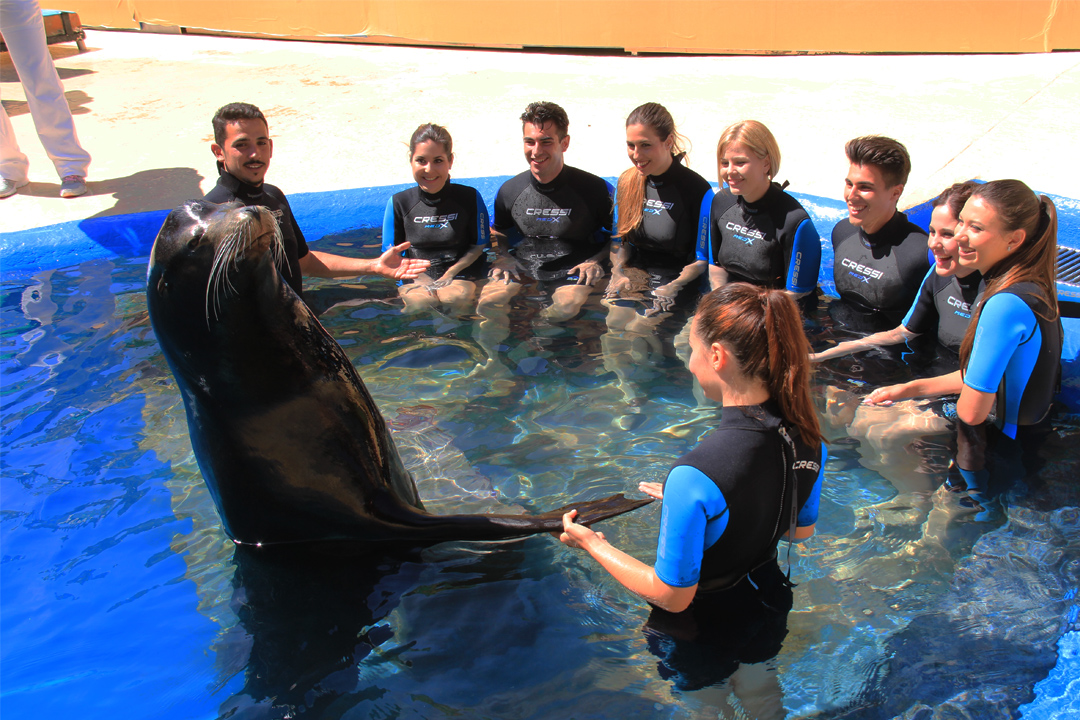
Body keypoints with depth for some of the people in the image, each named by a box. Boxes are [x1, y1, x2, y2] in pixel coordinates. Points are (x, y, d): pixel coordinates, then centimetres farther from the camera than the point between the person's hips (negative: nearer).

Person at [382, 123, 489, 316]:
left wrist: (451, 273, -10)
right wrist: (420, 278, -12)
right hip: (416, 277, 0)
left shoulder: (470, 198, 3)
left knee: (455, 297, -34)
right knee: (419, 301, -34)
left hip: (460, 274, 0)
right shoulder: (399, 203, 6)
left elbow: (479, 245, 6)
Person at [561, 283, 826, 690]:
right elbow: (801, 530, 2)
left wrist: (592, 543, -14)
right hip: (768, 608, 6)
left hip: (703, 634, -5)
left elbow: (672, 596, -27)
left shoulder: (695, 477, -39)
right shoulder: (808, 441, -17)